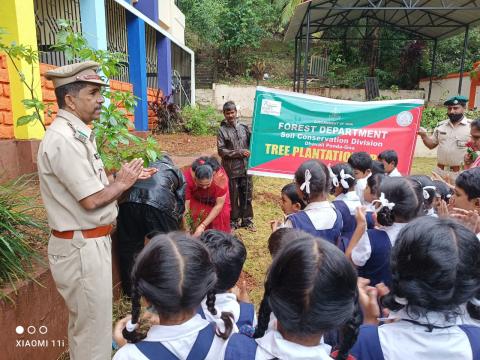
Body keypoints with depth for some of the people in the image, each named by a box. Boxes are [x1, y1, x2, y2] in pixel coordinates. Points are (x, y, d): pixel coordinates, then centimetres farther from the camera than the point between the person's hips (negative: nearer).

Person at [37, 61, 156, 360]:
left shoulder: (76, 134, 10)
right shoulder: (64, 139, -22)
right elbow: (91, 200, -24)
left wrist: (127, 177, 3)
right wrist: (123, 182, -9)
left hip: (90, 242, 10)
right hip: (82, 247, -10)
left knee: (85, 324, 26)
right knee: (93, 329, 7)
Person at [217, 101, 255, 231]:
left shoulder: (244, 127, 4)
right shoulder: (222, 130, -3)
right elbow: (221, 151, -9)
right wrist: (239, 152, -15)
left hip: (246, 167, 3)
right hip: (231, 169, -3)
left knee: (247, 195, 12)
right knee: (233, 196, 8)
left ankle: (247, 220, 27)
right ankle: (234, 220, 24)